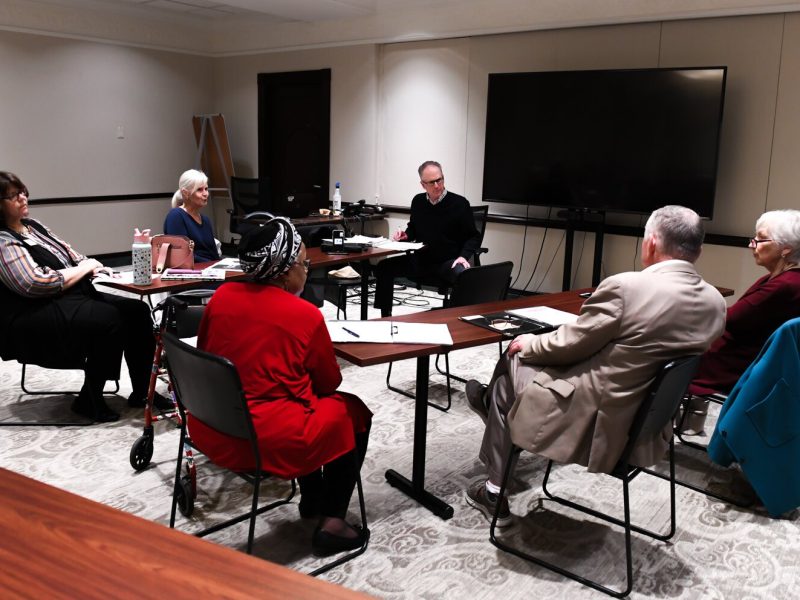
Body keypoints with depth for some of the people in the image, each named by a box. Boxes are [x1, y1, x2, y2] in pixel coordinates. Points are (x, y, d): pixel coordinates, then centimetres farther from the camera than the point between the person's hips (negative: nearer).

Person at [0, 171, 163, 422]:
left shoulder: (33, 225, 15)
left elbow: (70, 256, 21)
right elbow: (37, 284, -21)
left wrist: (91, 266, -2)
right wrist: (84, 268, -10)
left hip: (75, 297, 9)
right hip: (36, 319, -9)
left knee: (137, 310, -9)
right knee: (110, 319, -29)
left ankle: (142, 391, -3)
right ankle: (88, 400, -14)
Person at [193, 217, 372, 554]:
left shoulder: (221, 296, 0)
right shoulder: (306, 315, -13)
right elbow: (328, 383, 1)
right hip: (269, 442, -7)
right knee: (354, 413, 17)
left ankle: (312, 500, 41)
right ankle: (331, 521, 14)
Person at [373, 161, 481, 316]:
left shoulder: (460, 203, -7)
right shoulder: (418, 201, 6)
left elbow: (474, 237, -3)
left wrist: (463, 256, -19)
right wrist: (405, 235, 2)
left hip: (448, 262, -5)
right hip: (421, 260, 5)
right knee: (384, 267, -5)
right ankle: (385, 316, 5)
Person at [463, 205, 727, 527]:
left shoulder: (625, 287, -24)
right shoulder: (715, 303, -3)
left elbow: (570, 344, -13)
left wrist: (529, 343, 8)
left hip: (595, 421, -7)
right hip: (646, 425, 8)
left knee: (513, 364, 19)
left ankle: (496, 492, 31)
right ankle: (491, 402, 47)